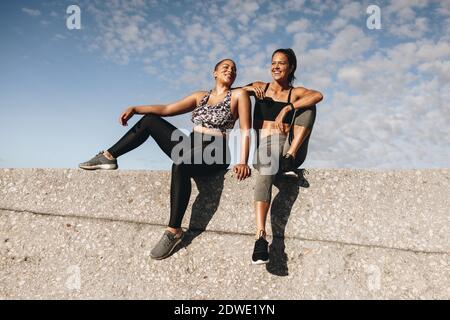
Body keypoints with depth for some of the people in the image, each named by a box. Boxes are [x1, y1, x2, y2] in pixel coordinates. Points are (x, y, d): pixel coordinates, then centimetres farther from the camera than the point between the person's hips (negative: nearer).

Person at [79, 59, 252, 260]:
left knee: (180, 165, -38)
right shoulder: (200, 96, 19)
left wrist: (243, 162, -21)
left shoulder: (238, 95, 5)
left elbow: (246, 131, -6)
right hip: (190, 148, 6)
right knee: (149, 120, 3)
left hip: (214, 154, -6)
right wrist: (135, 109, -2)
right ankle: (108, 156, 7)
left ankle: (174, 231, -31)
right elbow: (166, 109, 10)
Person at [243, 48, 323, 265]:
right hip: (263, 148, -1)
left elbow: (318, 96, -10)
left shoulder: (296, 93, 13)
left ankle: (291, 155, -31)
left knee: (307, 107, -17)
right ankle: (260, 236, -47)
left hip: (287, 148, 1)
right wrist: (250, 88, -8)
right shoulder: (260, 88, 20)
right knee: (267, 171, -38)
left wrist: (288, 109, -21)